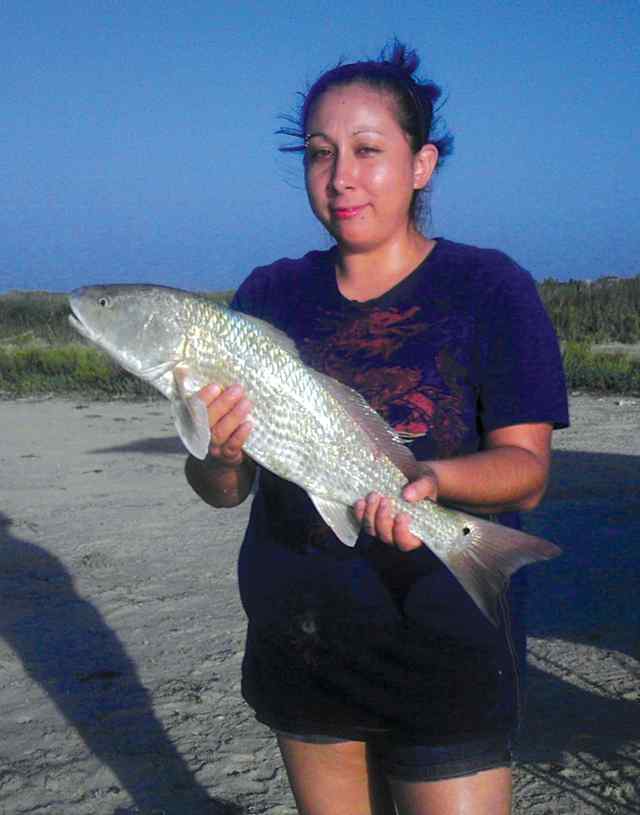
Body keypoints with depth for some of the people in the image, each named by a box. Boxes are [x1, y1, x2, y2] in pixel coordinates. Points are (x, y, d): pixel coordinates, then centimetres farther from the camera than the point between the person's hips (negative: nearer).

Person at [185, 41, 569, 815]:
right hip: (298, 650, 4)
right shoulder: (270, 295, 3)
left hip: (444, 655, -3)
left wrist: (431, 478, -31)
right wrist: (215, 454, -22)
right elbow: (224, 491, 1)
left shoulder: (489, 287, -7)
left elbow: (526, 470, -11)